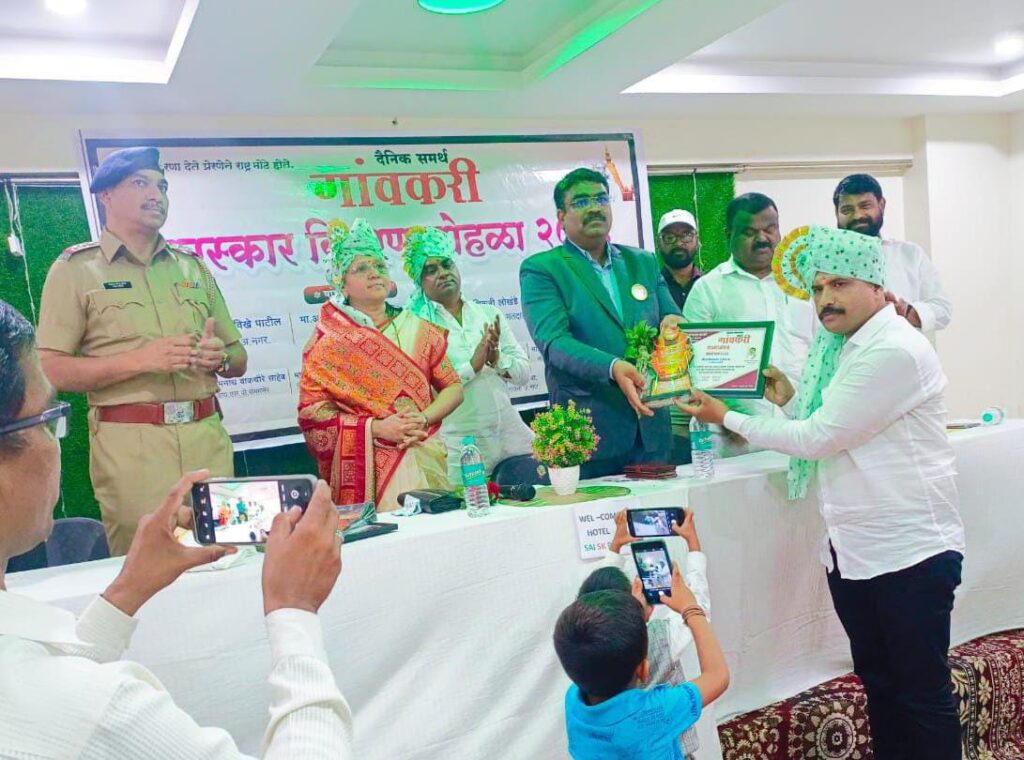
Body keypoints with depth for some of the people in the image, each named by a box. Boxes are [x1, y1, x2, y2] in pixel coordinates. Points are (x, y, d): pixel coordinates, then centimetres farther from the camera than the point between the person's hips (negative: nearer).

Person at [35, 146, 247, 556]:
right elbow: (49, 369, -5)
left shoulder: (193, 267, 17)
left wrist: (220, 357, -4)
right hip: (130, 447, -4)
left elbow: (238, 358, 19)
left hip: (208, 439, 4)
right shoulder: (76, 268, 4)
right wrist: (138, 360, -16)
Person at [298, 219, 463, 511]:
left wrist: (424, 417, -10)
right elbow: (311, 412, -5)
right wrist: (375, 427, -14)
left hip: (424, 459, 3)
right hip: (367, 468, -3)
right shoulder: (328, 343, 1)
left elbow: (454, 387, 8)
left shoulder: (418, 330, 9)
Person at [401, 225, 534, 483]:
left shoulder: (490, 315, 10)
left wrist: (497, 359, -11)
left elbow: (524, 372, 7)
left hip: (510, 432, 4)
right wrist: (472, 365, -17)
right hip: (460, 445, -4)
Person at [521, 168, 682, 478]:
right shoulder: (540, 269, -2)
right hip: (589, 430, -4)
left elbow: (672, 319, 14)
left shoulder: (644, 262, 14)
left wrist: (673, 324, -11)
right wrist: (612, 368, -31)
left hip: (651, 426, 5)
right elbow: (553, 341, -15)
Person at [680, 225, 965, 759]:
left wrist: (728, 419, -12)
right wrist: (790, 401, 0)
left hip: (908, 554, -8)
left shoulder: (895, 350, -19)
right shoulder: (845, 348, 10)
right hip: (851, 551, 9)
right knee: (878, 683, 19)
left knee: (923, 694, 6)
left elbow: (819, 439, -20)